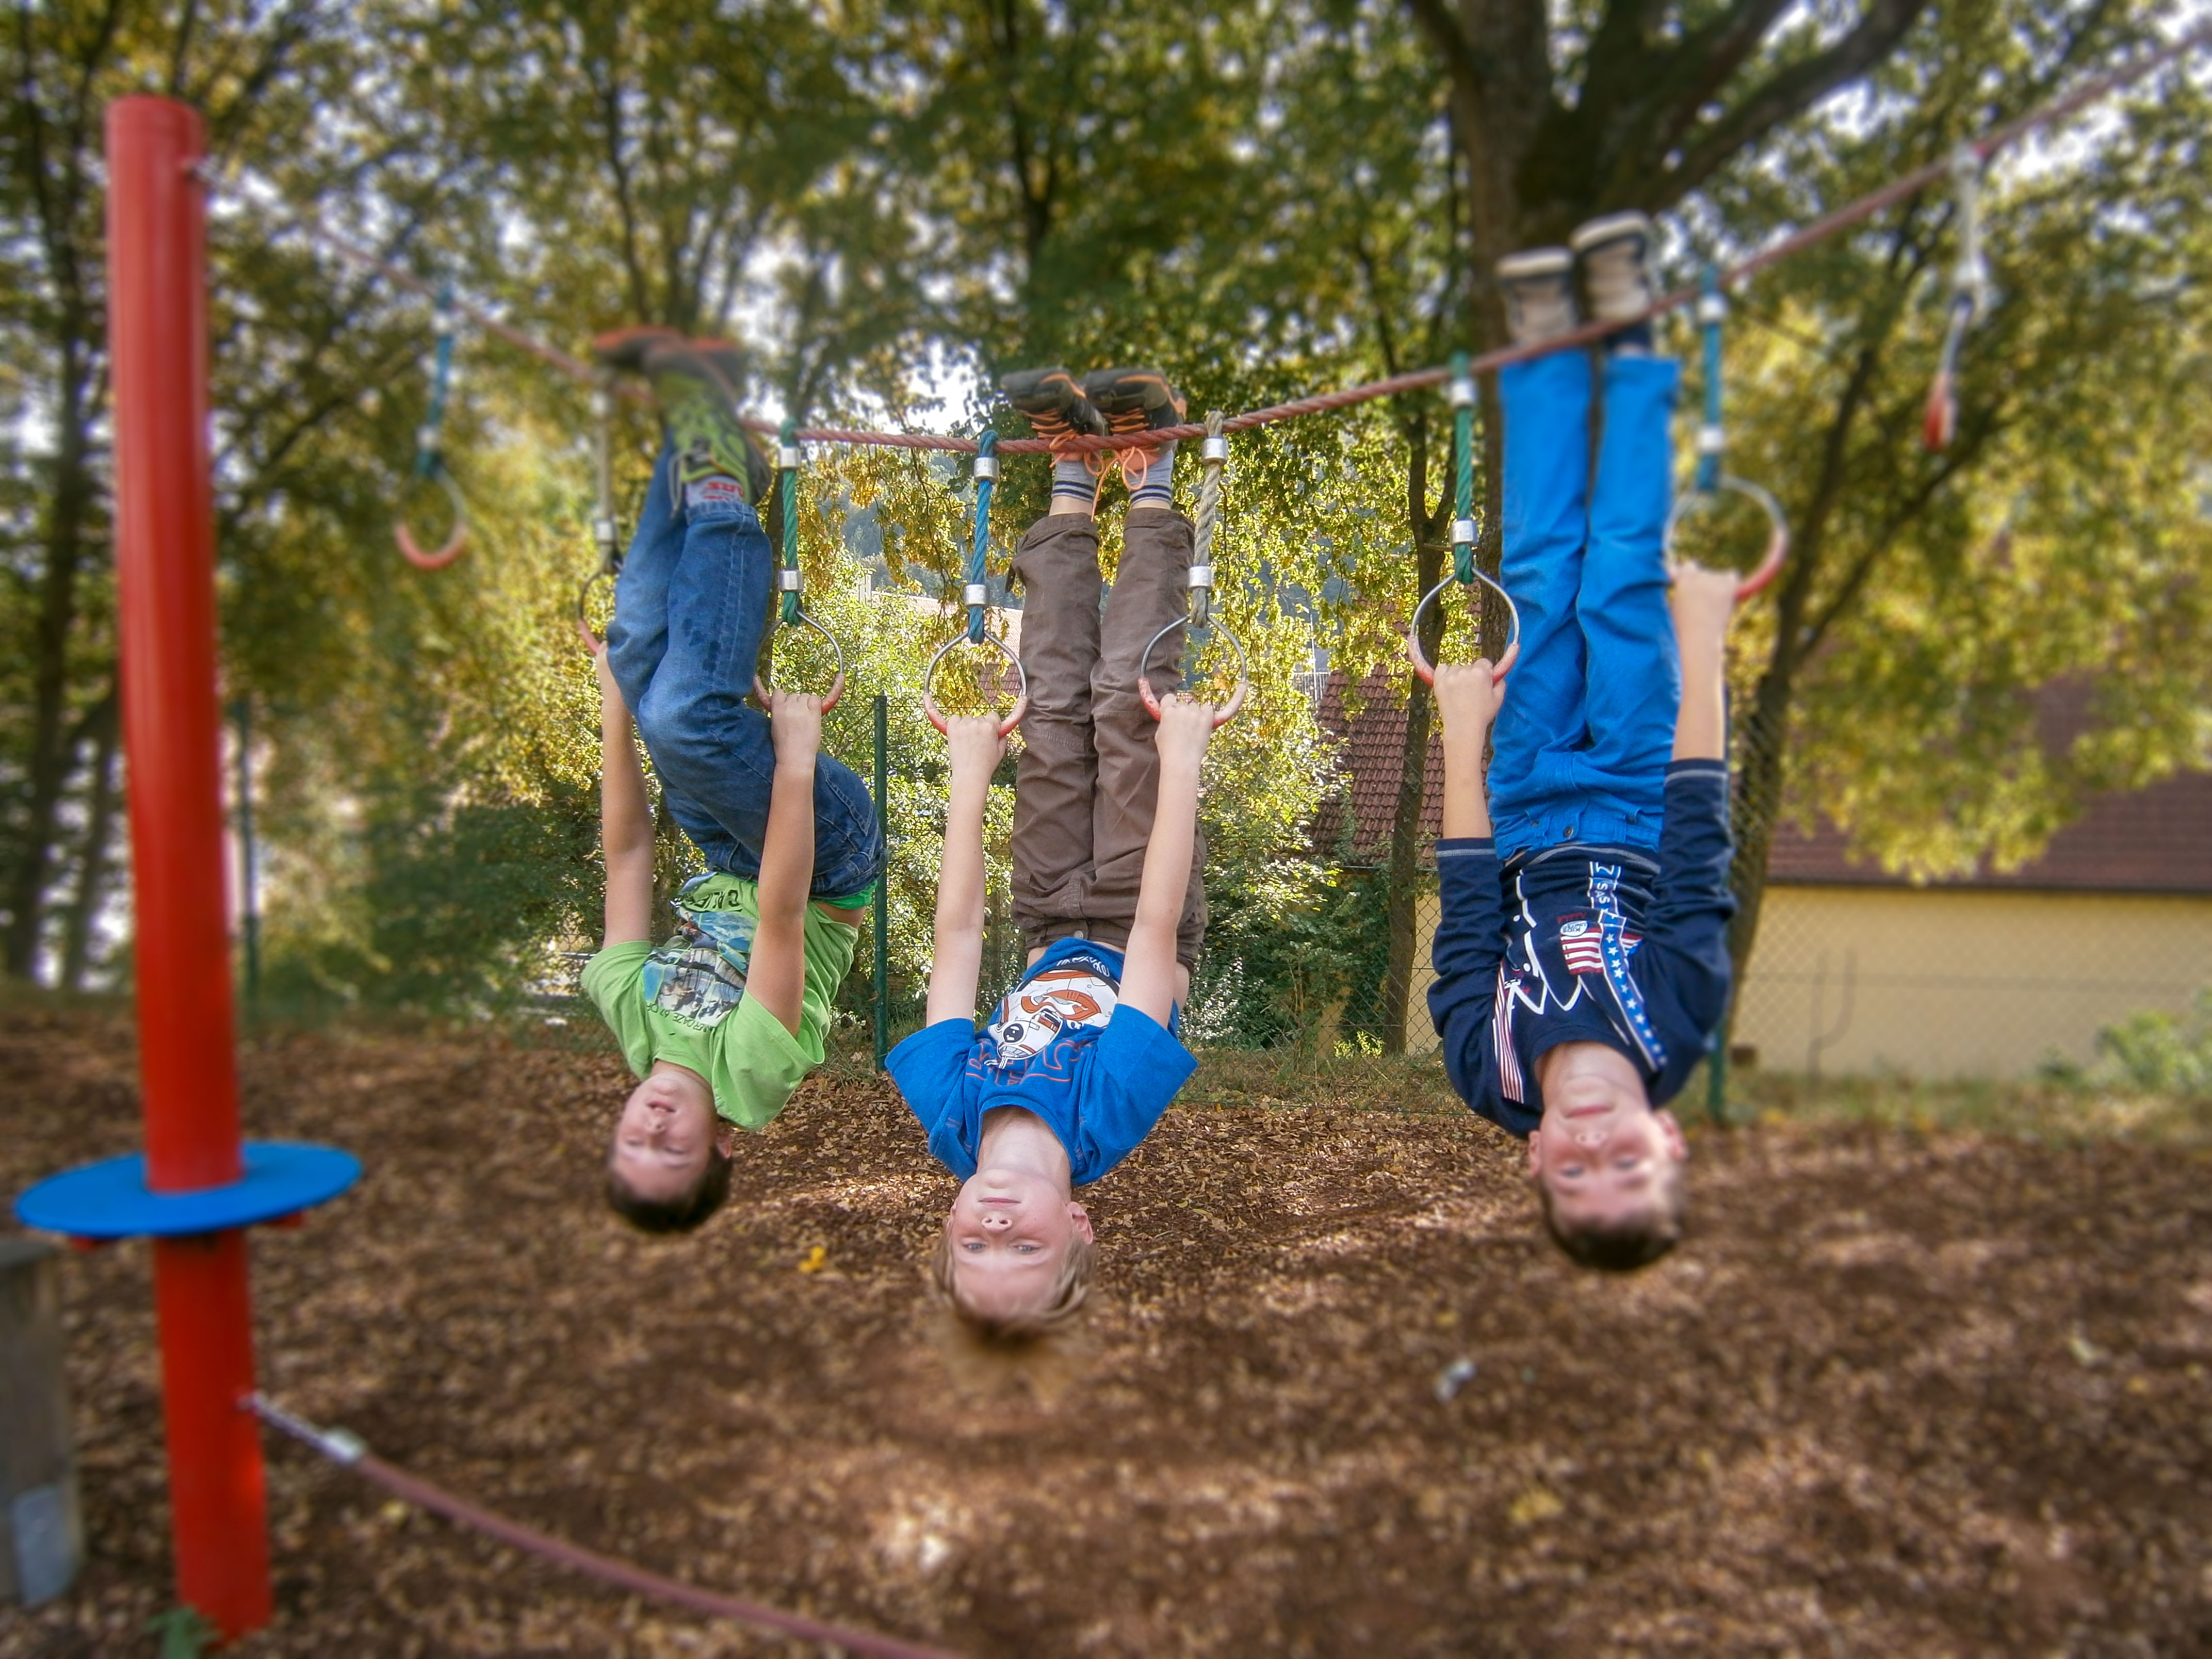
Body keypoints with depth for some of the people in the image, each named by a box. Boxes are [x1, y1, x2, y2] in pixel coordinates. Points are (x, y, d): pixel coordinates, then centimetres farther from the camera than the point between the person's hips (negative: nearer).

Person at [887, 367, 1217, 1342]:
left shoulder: (950, 1116, -34)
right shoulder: (1111, 1115, -42)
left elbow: (958, 933, -28)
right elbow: (1157, 927, -40)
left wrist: (969, 777, -21)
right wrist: (1181, 762, -35)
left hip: (1054, 940, 2)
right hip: (1130, 930, -1)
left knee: (1056, 713, -3)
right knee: (1126, 716, -9)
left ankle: (1074, 484, 20)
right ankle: (1146, 485, 13)